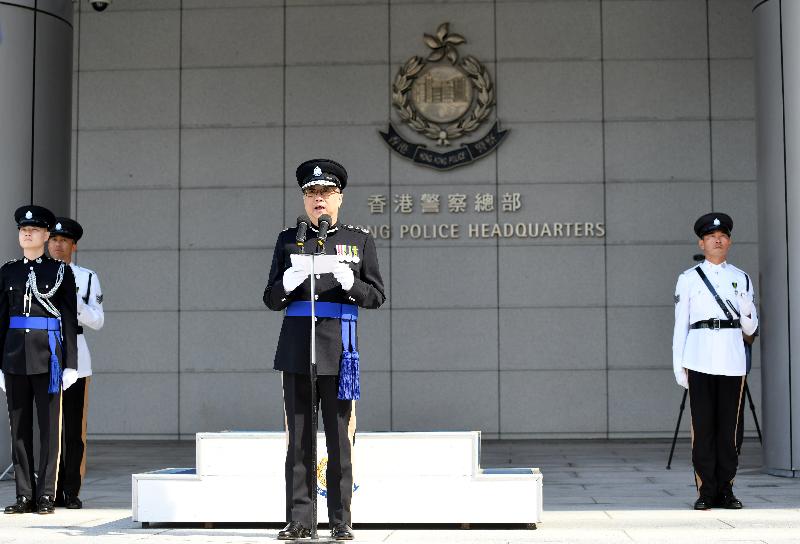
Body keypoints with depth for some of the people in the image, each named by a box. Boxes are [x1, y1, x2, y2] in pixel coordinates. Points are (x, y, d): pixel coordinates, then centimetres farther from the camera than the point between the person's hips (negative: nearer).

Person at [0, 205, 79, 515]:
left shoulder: (61, 271, 2)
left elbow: (70, 319, 0)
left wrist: (71, 365, -6)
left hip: (48, 356, -3)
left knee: (50, 426, -1)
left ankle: (46, 496, 4)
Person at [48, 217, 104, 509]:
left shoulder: (88, 278, 7)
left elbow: (97, 321, 2)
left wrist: (74, 301, -12)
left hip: (75, 356, -1)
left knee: (75, 427, -3)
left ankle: (72, 492, 3)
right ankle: (53, 491, 8)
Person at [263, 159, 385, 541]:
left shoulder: (360, 241, 10)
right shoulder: (289, 240, 12)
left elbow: (376, 296, 6)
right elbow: (272, 300, 11)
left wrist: (350, 283, -14)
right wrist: (287, 284, -12)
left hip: (338, 350, -1)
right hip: (296, 349, 1)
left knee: (339, 438, -1)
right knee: (298, 438, 2)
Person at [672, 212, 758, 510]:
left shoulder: (742, 279, 12)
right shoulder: (688, 279, 7)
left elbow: (750, 328, 13)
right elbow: (680, 325, 6)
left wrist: (746, 310, -9)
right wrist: (679, 366, 1)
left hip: (732, 362, 2)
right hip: (700, 360, -2)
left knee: (728, 427, 3)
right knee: (703, 427, -2)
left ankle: (726, 490, 10)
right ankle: (706, 492, 4)